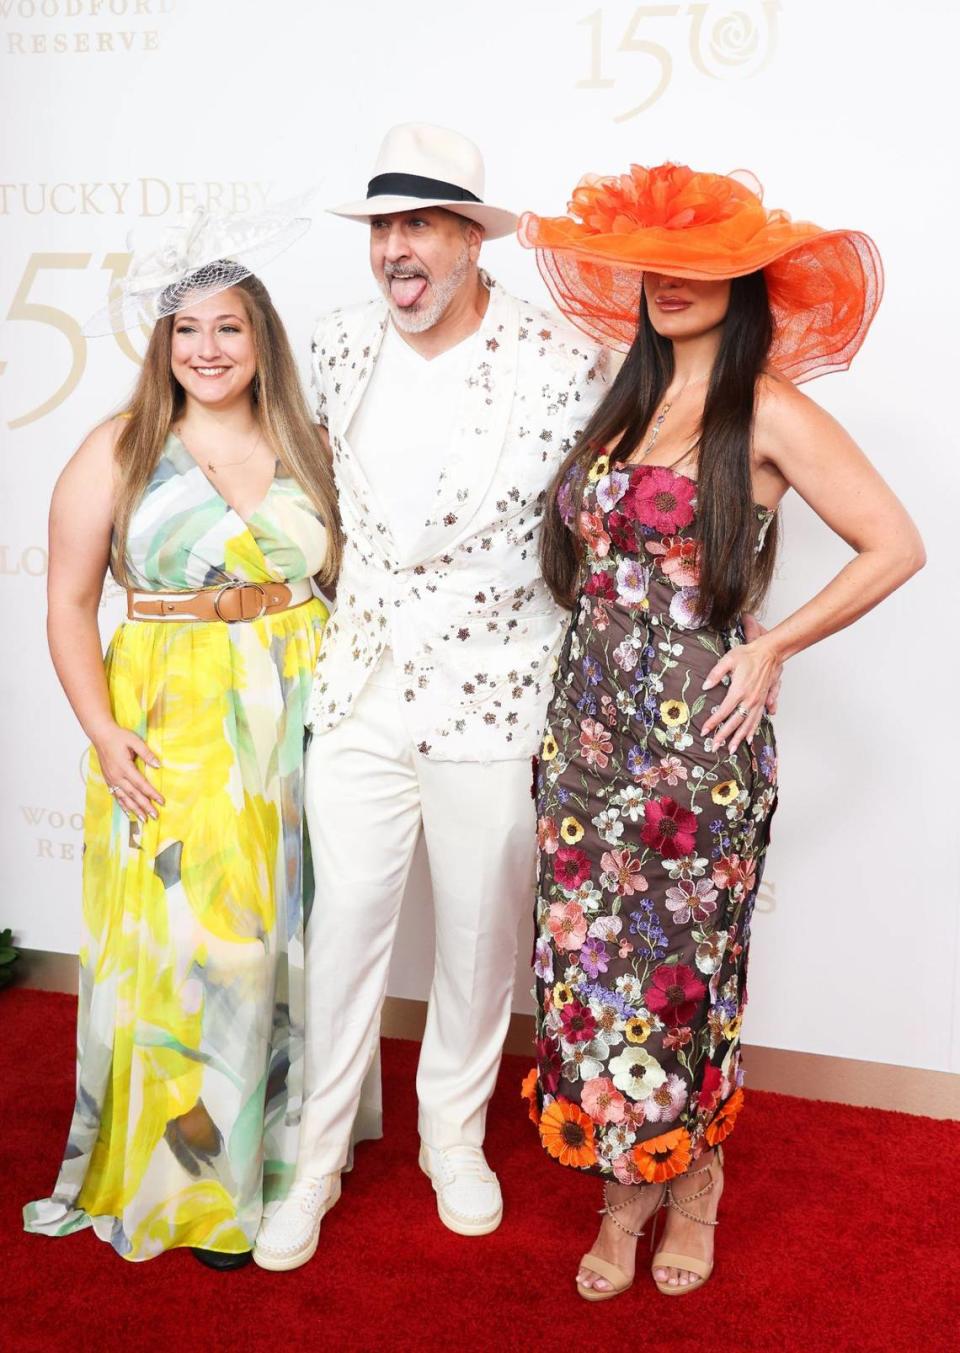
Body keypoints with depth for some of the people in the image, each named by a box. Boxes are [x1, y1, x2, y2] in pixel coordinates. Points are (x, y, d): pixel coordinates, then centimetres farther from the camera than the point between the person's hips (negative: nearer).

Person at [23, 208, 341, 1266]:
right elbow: (69, 604, -1)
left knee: (286, 934, 10)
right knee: (183, 940, 1)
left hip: (298, 726, 3)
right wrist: (105, 733, -11)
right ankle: (188, 1181, 21)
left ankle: (284, 1152, 30)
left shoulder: (305, 445, 8)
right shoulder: (119, 451, 0)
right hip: (170, 731, -2)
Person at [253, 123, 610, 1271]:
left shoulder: (559, 360, -10)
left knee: (481, 932, 11)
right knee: (344, 921, 7)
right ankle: (315, 1155, 26)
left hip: (495, 692, -2)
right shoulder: (339, 344, 2)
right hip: (360, 688, 3)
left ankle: (454, 1134, 35)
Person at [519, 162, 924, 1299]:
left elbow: (895, 547, -7)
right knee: (589, 957, 8)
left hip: (696, 736, -5)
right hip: (588, 724, 5)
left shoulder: (768, 414, -7)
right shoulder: (623, 405, 10)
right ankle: (626, 1188, 28)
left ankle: (692, 1178, 32)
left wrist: (773, 647, -7)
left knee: (676, 966, 7)